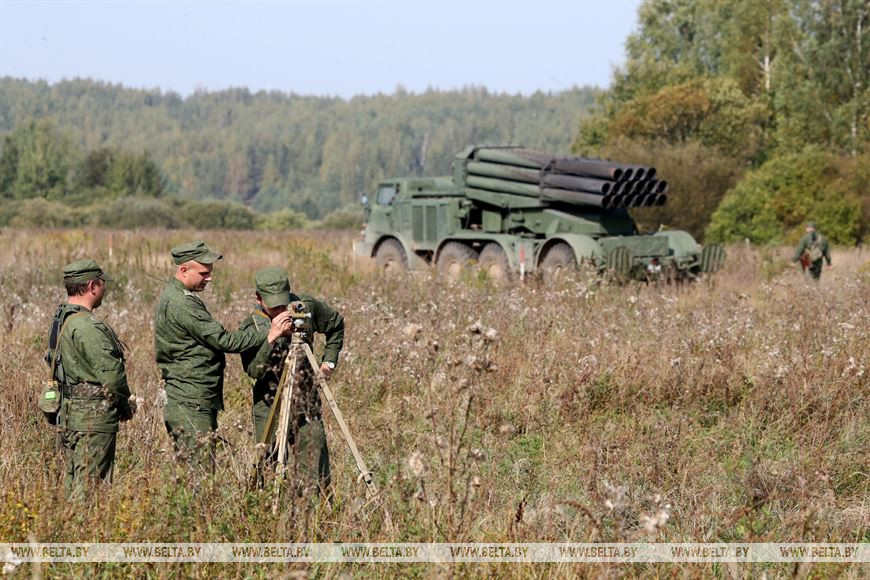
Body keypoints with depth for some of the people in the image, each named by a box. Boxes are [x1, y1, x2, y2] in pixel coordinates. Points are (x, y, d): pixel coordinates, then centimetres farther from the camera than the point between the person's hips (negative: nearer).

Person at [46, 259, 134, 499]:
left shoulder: (60, 319, 11)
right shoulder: (87, 327, -20)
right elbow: (111, 375, -22)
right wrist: (125, 407, -3)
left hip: (69, 413, 10)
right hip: (93, 416, -10)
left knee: (73, 483, 15)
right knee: (89, 487, -7)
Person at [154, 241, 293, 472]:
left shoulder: (175, 296, 15)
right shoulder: (180, 304, -18)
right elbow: (223, 340, -19)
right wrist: (268, 334, -16)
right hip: (191, 407, -10)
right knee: (201, 473, -10)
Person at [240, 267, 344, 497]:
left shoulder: (306, 307, -3)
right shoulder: (251, 327, -10)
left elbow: (336, 325, 16)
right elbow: (254, 370, -21)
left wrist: (329, 361, 8)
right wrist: (271, 338, -32)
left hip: (306, 403, 2)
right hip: (269, 408, -1)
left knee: (316, 475, 0)